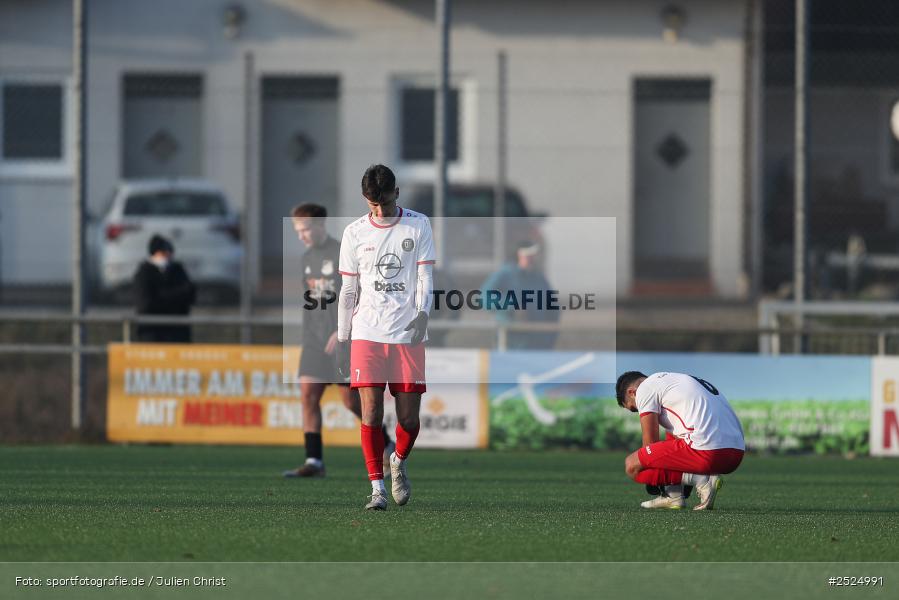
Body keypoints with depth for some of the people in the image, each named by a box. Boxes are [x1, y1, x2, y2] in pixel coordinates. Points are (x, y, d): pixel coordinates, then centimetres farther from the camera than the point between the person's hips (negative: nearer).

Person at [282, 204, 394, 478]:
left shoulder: (343, 254, -9)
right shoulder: (307, 259, 14)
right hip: (314, 341, 7)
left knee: (350, 399, -4)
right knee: (308, 394, -6)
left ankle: (386, 445, 17)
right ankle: (314, 461, -8)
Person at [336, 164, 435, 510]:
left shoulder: (418, 226, 3)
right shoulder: (355, 233, 7)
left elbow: (425, 277, 0)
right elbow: (348, 290, 11)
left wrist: (422, 313, -18)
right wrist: (342, 340, 9)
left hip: (408, 335, 0)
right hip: (367, 335, 0)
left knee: (409, 417, 0)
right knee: (371, 413, -9)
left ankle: (399, 463, 31)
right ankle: (377, 488, -4)